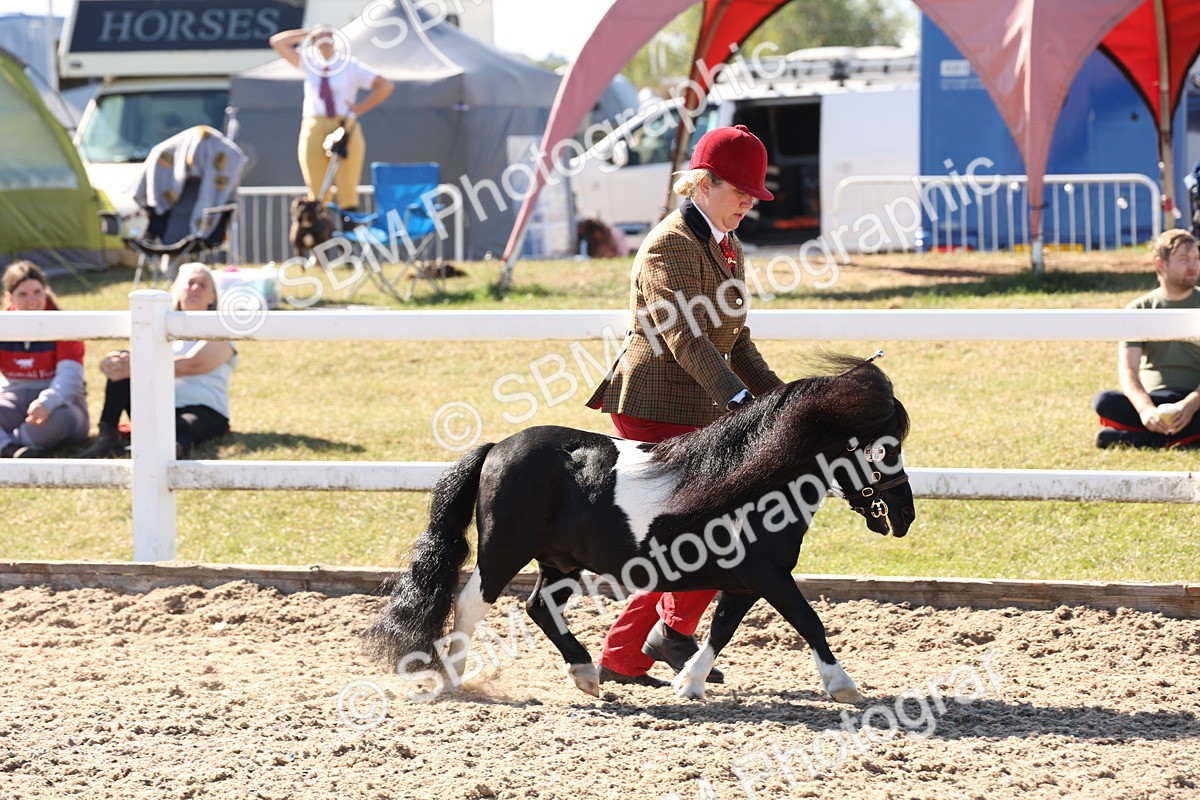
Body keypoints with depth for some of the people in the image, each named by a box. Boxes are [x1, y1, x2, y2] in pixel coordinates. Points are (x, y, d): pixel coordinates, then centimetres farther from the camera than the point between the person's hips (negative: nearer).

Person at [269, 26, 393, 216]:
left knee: (348, 191, -4)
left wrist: (360, 108, -2)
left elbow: (385, 86, 3)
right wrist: (307, 34, 7)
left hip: (345, 128, -2)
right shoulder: (308, 63, 13)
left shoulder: (351, 66, 5)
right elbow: (277, 41, 13)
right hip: (314, 129, 2)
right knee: (317, 193, -3)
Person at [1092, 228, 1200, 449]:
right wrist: (1145, 409, -27)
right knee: (1104, 402, -29)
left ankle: (1134, 438, -32)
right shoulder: (1139, 310, 7)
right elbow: (1127, 369, -5)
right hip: (1153, 400, 1)